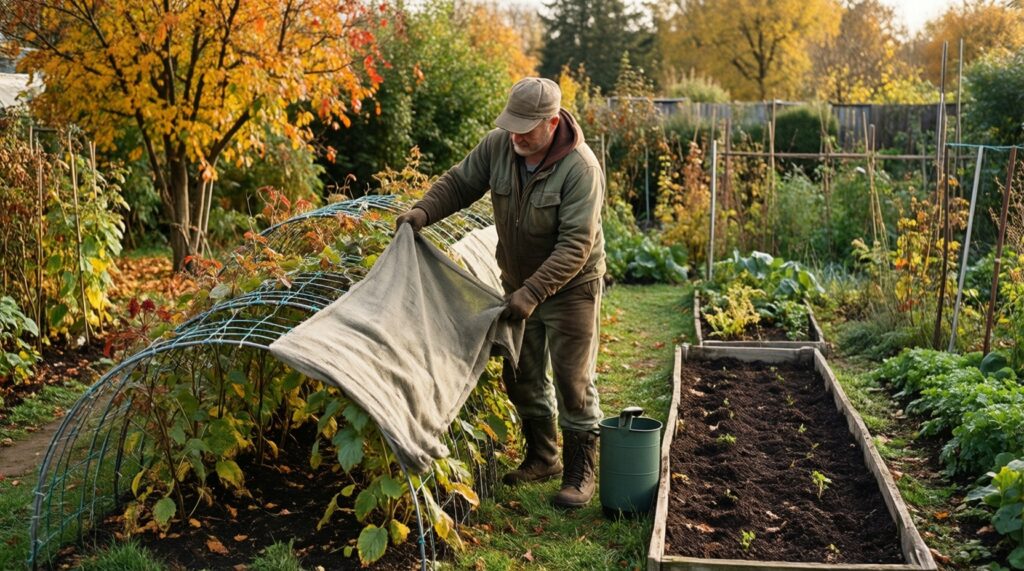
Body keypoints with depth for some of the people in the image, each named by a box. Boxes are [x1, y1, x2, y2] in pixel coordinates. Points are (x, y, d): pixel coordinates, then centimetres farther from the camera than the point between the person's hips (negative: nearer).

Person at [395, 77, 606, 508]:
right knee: (521, 375, 15)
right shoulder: (498, 145, -10)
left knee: (573, 380, -1)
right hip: (518, 281, 6)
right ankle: (543, 457, 34)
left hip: (571, 286, -6)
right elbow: (459, 182, 3)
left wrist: (532, 293, -36)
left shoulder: (580, 168, -27)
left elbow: (575, 246, -30)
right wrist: (424, 211, -16)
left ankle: (581, 472, 15)